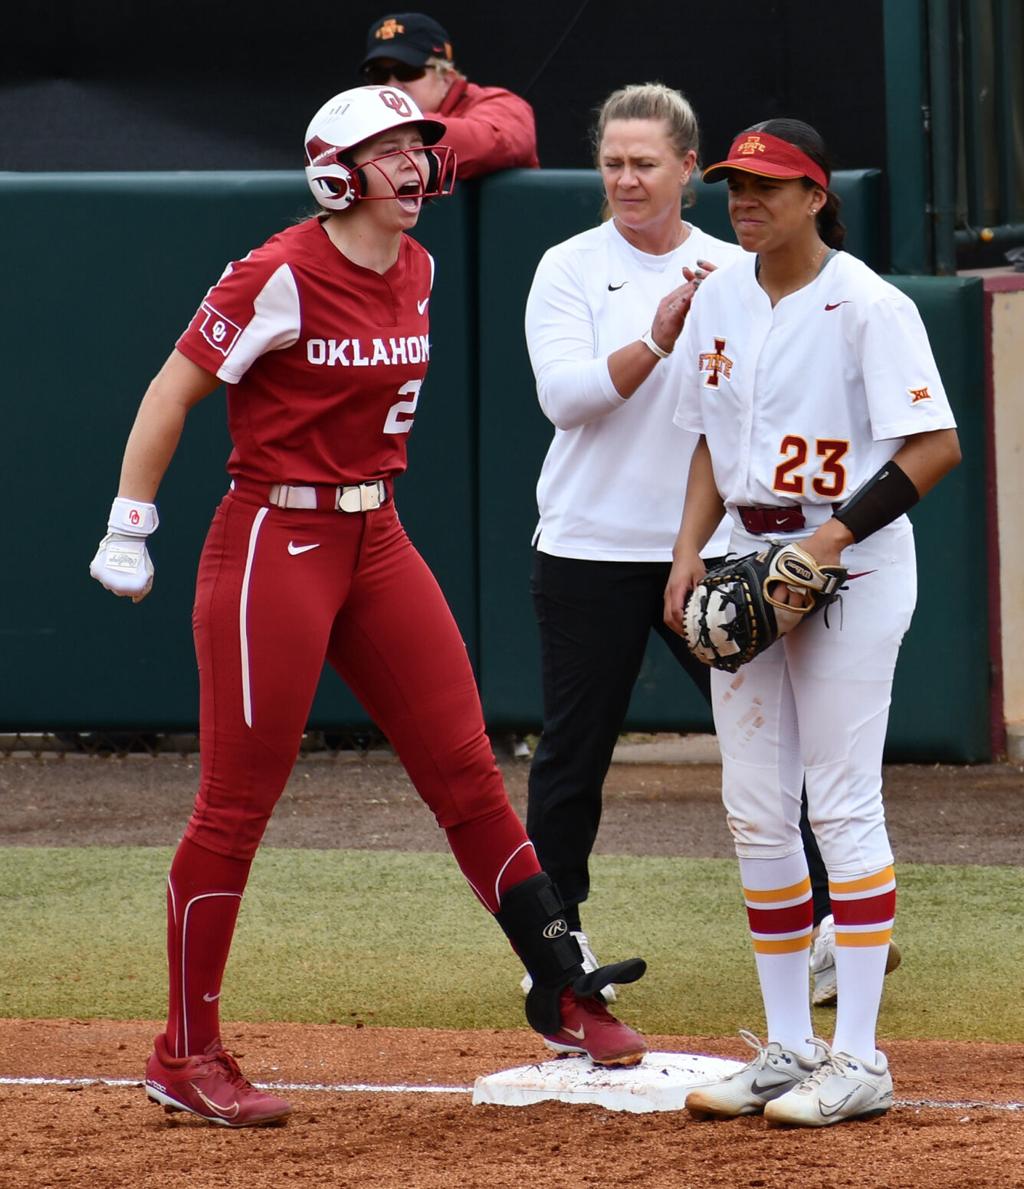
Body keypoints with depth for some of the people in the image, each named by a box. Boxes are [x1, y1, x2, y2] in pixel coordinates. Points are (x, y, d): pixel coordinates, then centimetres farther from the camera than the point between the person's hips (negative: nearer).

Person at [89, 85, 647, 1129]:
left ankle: (562, 997, 11)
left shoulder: (416, 271, 7)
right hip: (274, 539, -7)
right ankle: (183, 1058, 6)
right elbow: (171, 393, -11)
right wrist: (128, 527, -10)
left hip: (377, 541, 7)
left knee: (467, 769, 5)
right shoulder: (281, 278, -15)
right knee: (237, 805, -3)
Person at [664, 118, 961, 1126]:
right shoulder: (719, 299, 9)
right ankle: (788, 1051, 15)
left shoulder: (866, 305, -12)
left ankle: (858, 1060, -4)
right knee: (754, 811, 6)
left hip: (853, 566, -7)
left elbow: (935, 447, -18)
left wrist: (832, 538, -24)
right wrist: (689, 549, 3)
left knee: (842, 805, -8)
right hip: (749, 567, 7)